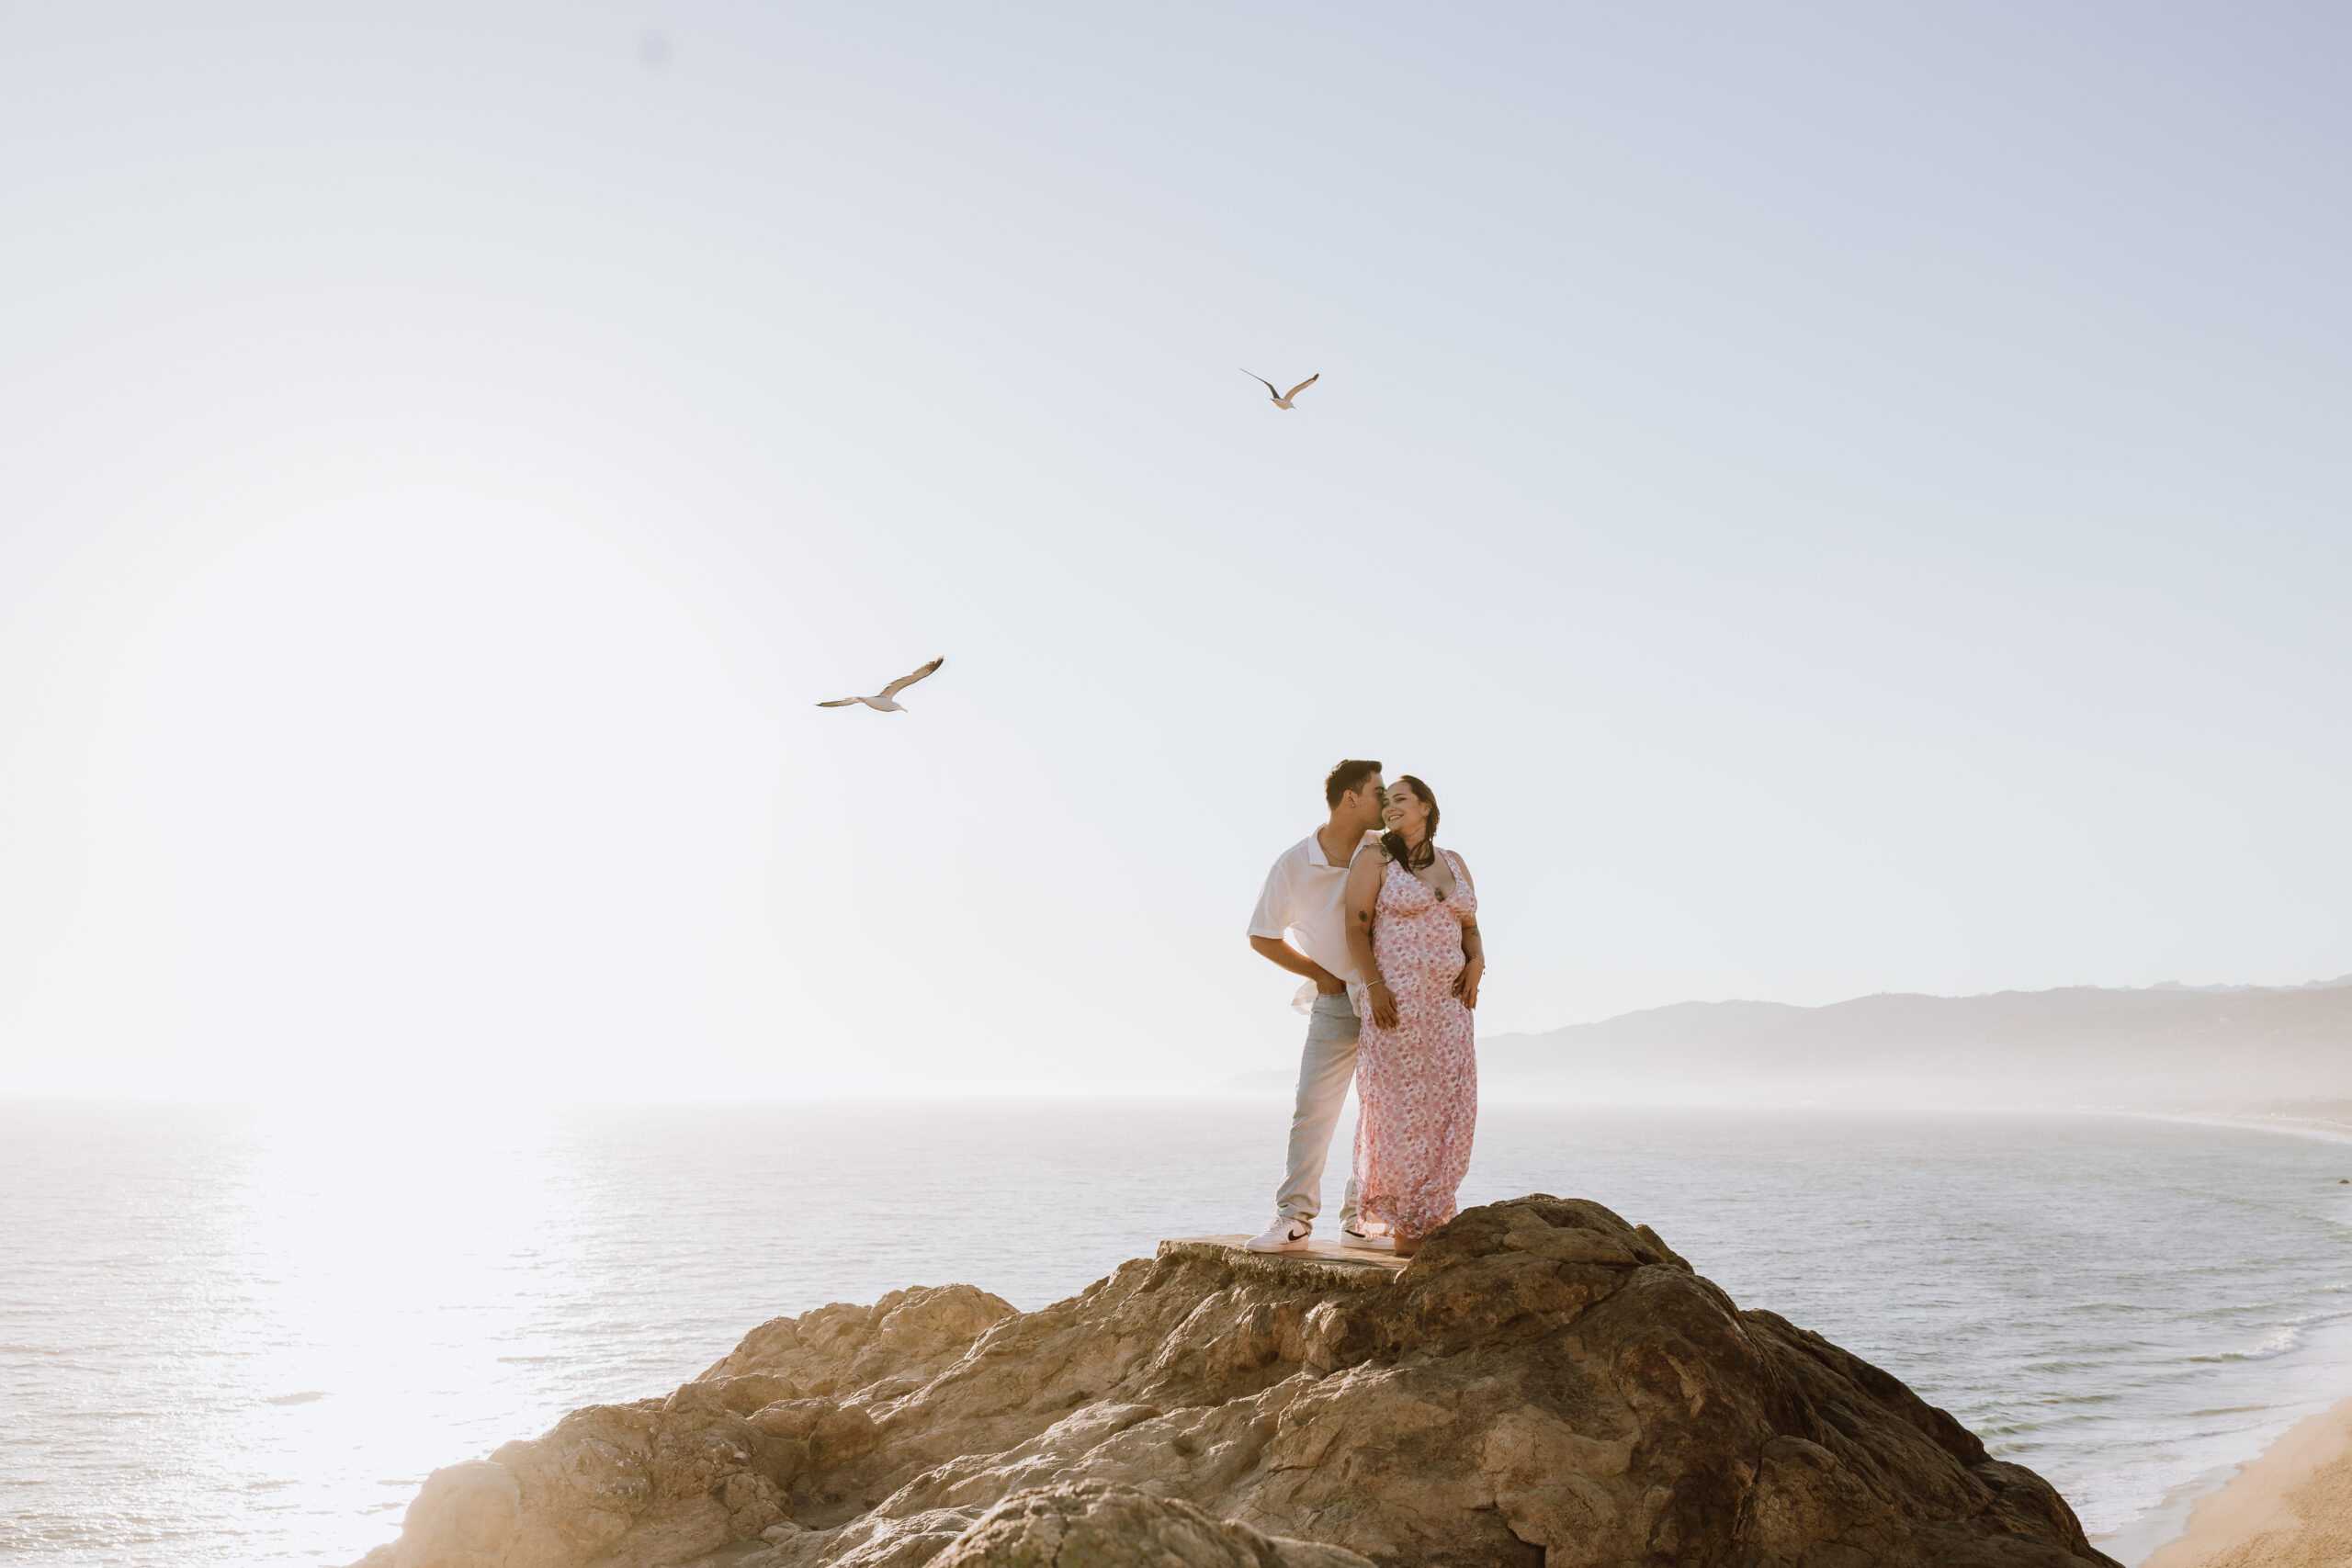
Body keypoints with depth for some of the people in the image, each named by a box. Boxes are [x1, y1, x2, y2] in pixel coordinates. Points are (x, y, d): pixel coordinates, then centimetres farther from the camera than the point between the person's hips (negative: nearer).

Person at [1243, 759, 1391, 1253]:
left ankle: (1360, 1219, 12)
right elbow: (1262, 936, 4)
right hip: (1337, 1001, -1)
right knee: (1313, 1107, -6)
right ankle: (1294, 1218, -1)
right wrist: (1320, 973, 1)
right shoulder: (1294, 864, -7)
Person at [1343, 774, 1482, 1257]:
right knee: (1400, 1107, -5)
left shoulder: (1454, 863, 16)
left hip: (1448, 1001, 5)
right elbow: (1356, 928, -4)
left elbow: (1470, 927, 21)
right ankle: (1405, 1229, 1)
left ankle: (1429, 1219, 11)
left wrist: (1476, 963, 0)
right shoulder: (1374, 861, 1)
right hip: (1394, 1000, -5)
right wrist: (1373, 986, -16)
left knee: (1449, 1107, 2)